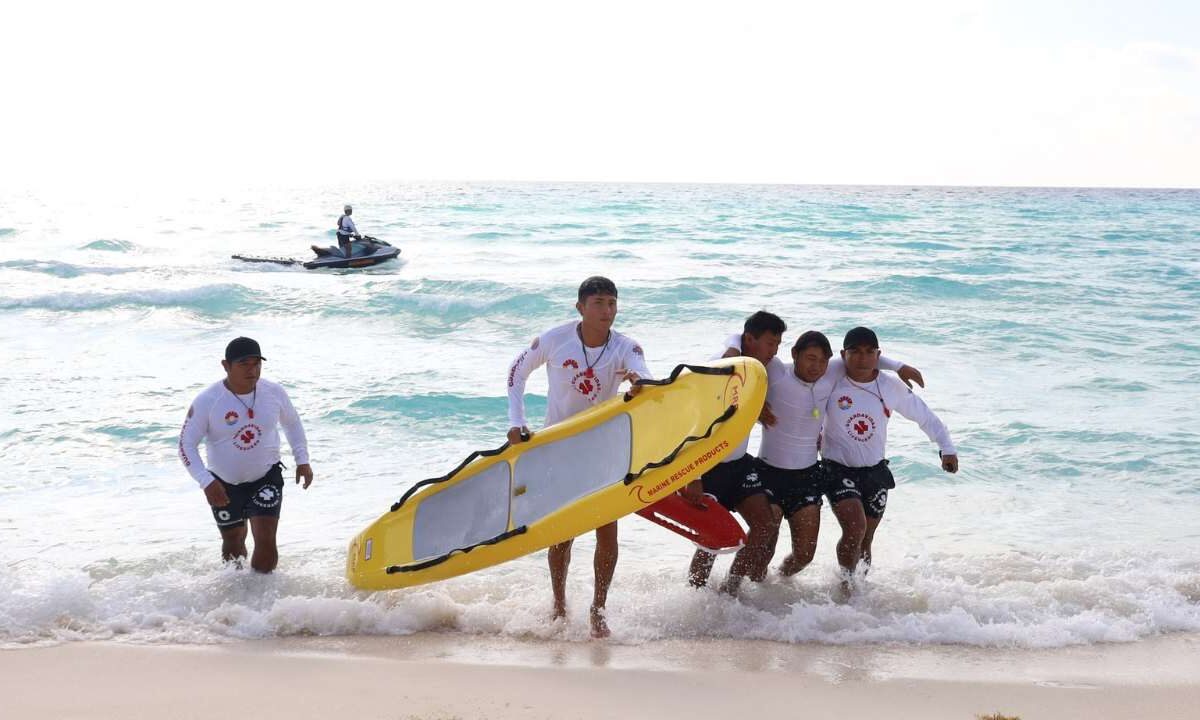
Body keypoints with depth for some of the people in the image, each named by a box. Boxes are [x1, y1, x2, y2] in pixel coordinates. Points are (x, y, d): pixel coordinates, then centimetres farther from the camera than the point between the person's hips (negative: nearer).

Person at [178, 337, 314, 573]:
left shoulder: (274, 393, -10)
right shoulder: (207, 401, -19)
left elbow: (292, 423, 10)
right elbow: (186, 445, -16)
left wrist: (302, 460, 1)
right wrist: (206, 482, -28)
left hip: (266, 477, 0)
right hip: (224, 484, 0)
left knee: (266, 541, -15)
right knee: (233, 544, 16)